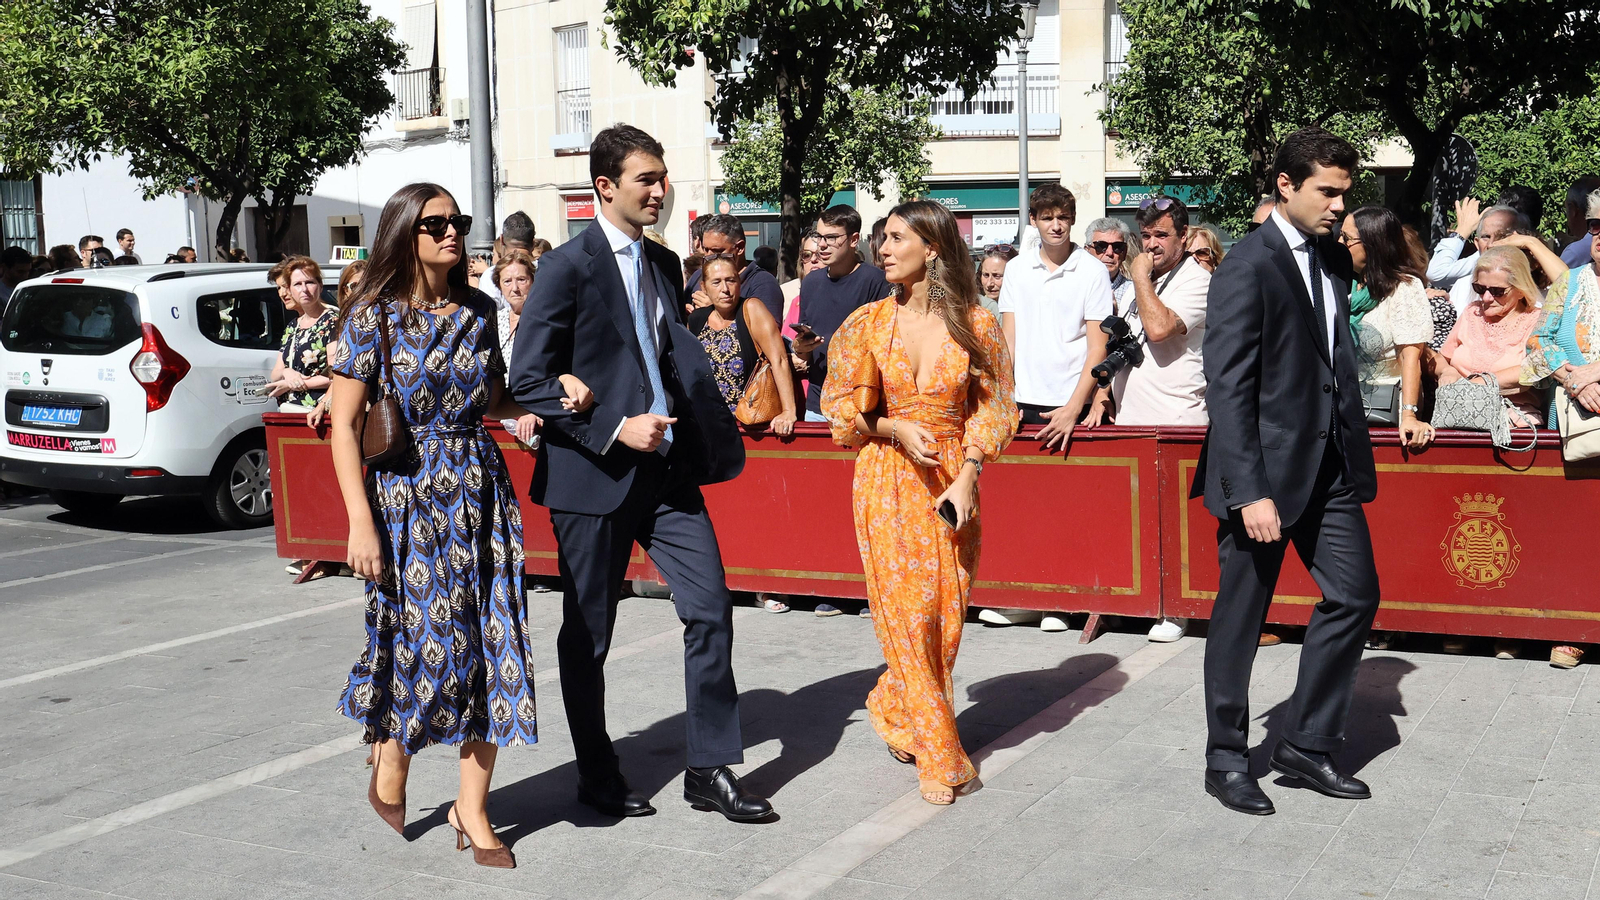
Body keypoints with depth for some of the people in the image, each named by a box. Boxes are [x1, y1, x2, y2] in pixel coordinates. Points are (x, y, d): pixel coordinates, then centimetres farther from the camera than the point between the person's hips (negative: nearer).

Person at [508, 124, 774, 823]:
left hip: (666, 467, 6)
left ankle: (712, 770, 12)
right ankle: (597, 777, 24)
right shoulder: (567, 267, -9)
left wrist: (704, 433, 5)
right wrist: (615, 429, -19)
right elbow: (529, 381, -12)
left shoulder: (663, 264, 12)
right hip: (594, 475, -6)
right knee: (587, 633, 7)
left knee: (711, 609, 0)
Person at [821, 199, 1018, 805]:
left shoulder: (975, 324, 0)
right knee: (907, 613, -5)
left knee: (946, 613, 2)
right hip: (888, 481, 0)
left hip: (953, 480, 1)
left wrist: (968, 474, -8)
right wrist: (897, 430, -11)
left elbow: (995, 407, 3)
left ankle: (895, 710, 30)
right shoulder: (869, 323, 2)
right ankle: (938, 757, 5)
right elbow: (844, 411, 6)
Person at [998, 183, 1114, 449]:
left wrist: (1074, 408, -14)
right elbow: (1008, 340, 9)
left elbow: (1097, 349, -5)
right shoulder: (1016, 269, 8)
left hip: (1073, 405, -2)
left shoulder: (1093, 271, -2)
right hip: (1023, 405, 3)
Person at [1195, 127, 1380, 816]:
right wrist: (1249, 492, -23)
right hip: (1265, 470, -7)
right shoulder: (1247, 269, -14)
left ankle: (1306, 743, 21)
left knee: (1355, 597, 7)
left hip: (1330, 464, 8)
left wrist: (1355, 451, 10)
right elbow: (1227, 390, -18)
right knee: (1239, 619, 5)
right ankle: (1226, 760, 20)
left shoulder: (1334, 257, 11)